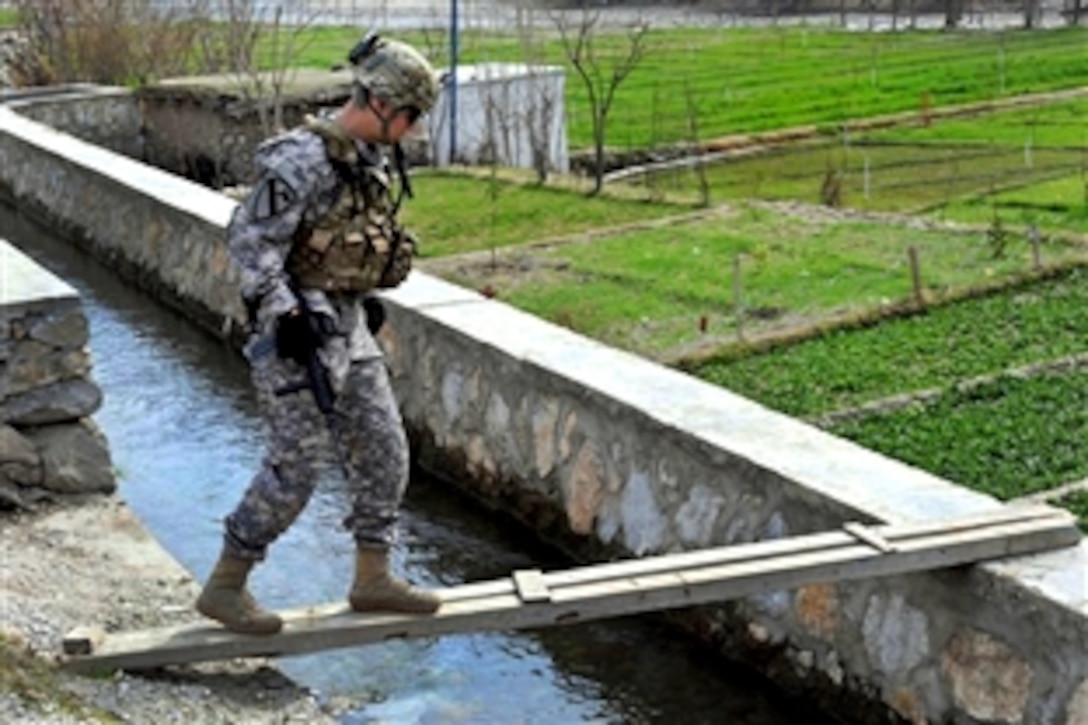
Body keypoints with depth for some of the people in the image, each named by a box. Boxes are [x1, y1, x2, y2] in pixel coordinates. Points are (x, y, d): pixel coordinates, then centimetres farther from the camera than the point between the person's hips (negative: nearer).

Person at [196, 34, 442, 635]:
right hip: (298, 331, -9)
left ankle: (373, 579, 21)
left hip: (347, 325, 9)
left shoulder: (370, 160, 9)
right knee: (296, 466, -6)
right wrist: (284, 313, -25)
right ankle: (225, 586, 7)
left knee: (383, 451, 9)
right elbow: (249, 238, -21)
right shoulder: (304, 157, -18)